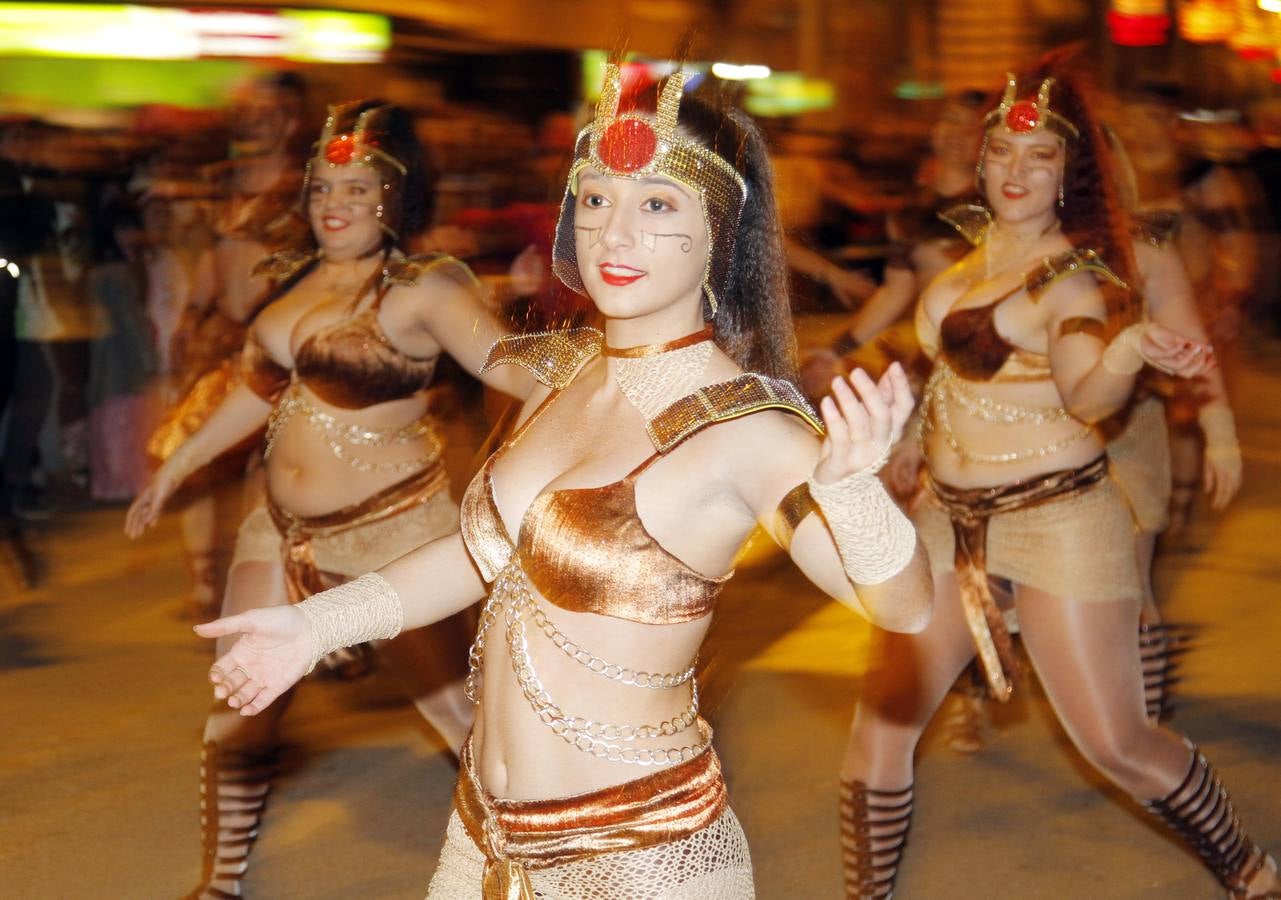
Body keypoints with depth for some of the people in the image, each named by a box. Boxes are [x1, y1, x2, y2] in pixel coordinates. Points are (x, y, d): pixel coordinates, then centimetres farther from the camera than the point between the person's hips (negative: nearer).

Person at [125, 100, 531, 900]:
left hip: (395, 532, -7)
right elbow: (261, 387, 20)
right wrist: (176, 467, 27)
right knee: (239, 713, 13)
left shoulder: (423, 290, -13)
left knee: (460, 710, -2)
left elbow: (521, 371, -23)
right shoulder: (297, 276, 7)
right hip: (285, 529, 7)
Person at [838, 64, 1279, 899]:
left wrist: (1130, 348, -51)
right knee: (882, 722, 2)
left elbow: (1084, 393, -32)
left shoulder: (1073, 275, -13)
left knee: (1117, 743, -3)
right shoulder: (975, 247, 7)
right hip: (952, 516, 6)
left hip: (1058, 517, -6)